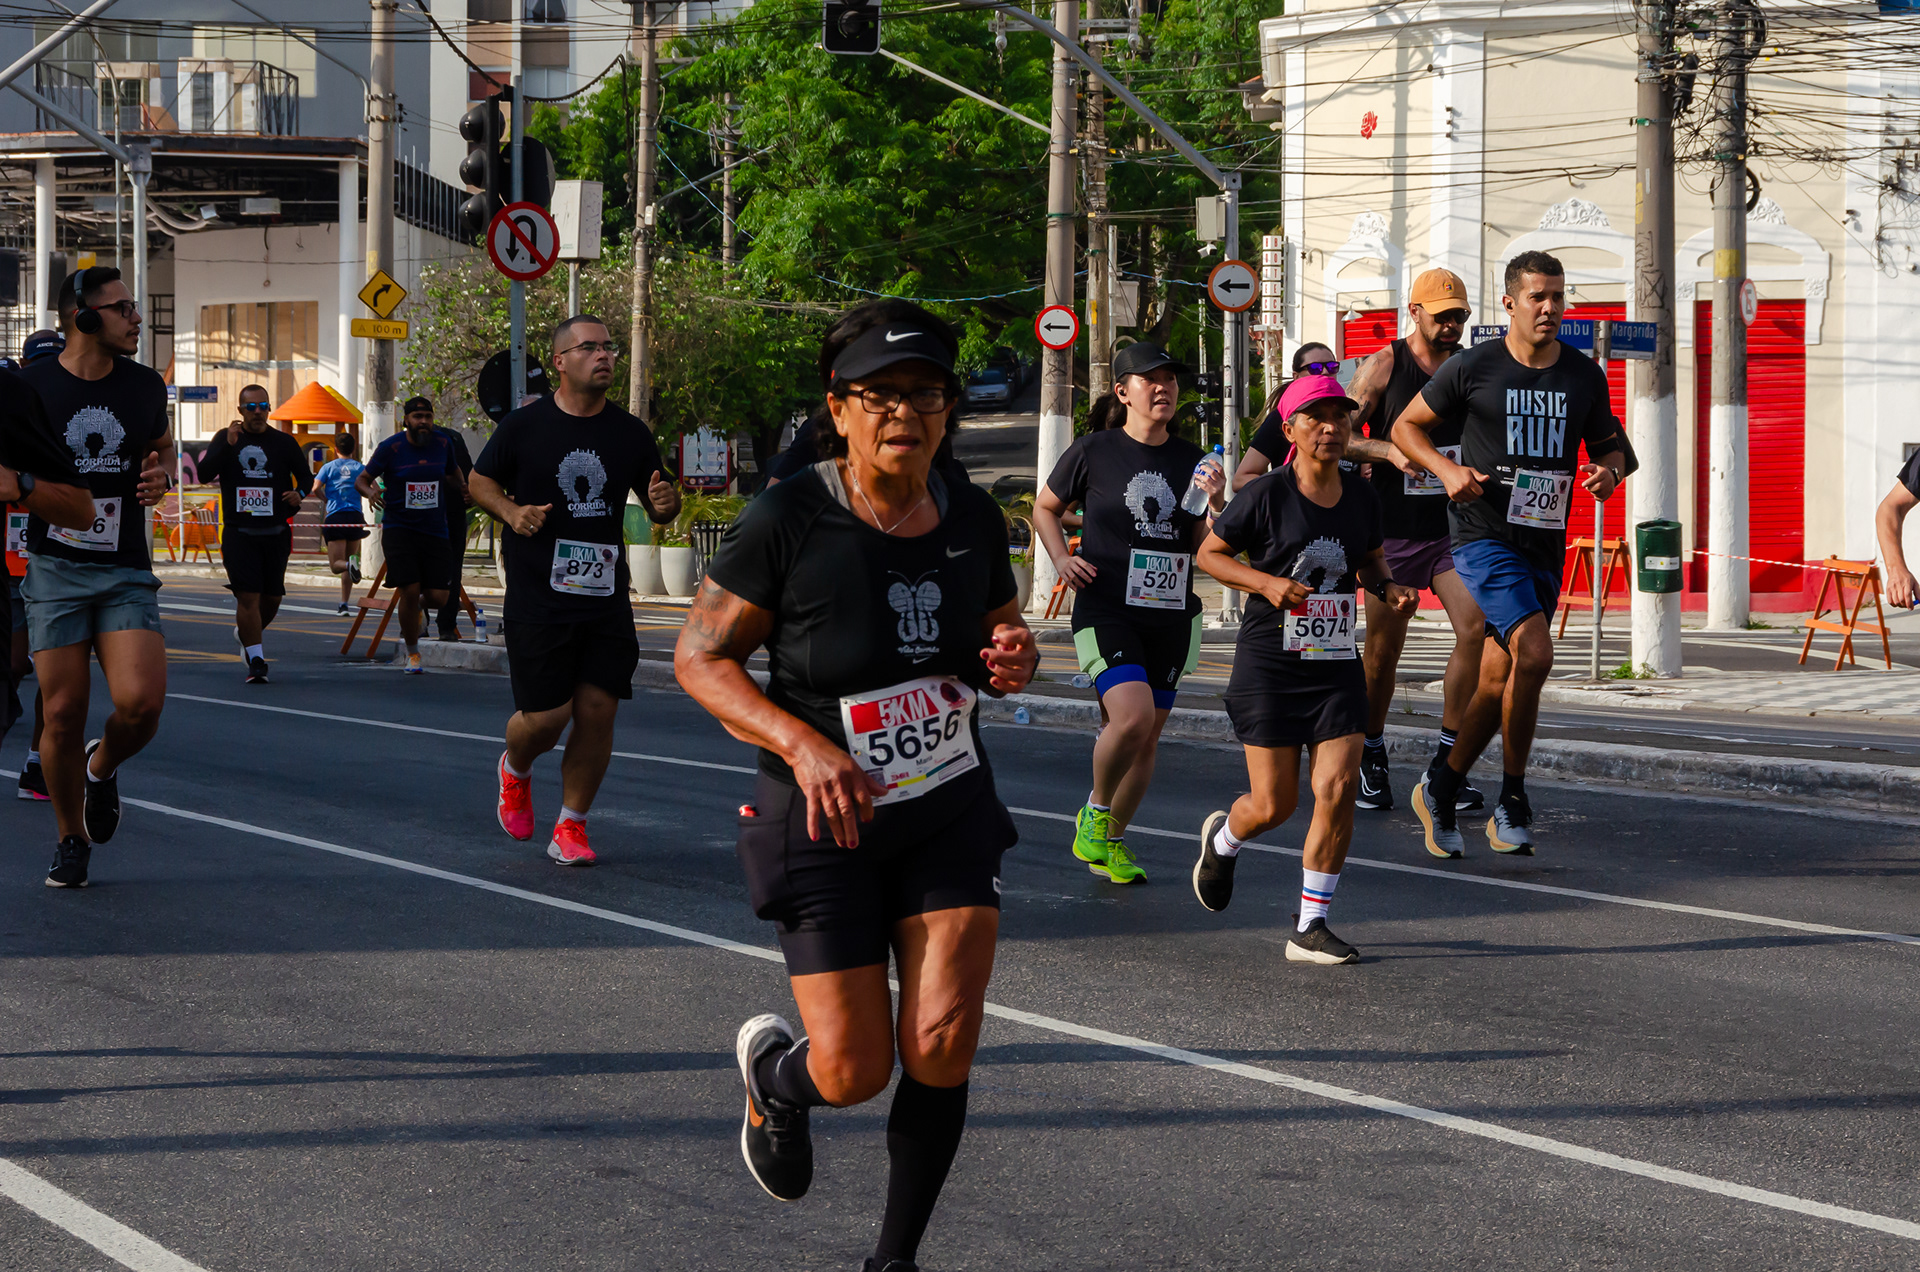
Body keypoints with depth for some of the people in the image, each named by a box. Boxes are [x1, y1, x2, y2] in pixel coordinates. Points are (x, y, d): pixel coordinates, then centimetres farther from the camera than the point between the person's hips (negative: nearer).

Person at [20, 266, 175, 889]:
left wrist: (159, 478, 2)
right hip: (54, 568, -2)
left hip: (125, 572, 2)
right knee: (64, 713, -4)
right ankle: (72, 839, 18)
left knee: (141, 701, -16)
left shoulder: (145, 387, 6)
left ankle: (102, 767, 19)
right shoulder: (28, 388, -3)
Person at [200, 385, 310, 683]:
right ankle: (256, 659, -7)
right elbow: (205, 473, -9)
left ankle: (249, 633, 39)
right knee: (248, 596, -12)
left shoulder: (284, 442, 7)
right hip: (238, 533, -3)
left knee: (272, 597, 9)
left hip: (276, 533, 3)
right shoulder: (226, 438, 3)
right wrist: (227, 445, -21)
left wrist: (299, 493, -6)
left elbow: (306, 476, 17)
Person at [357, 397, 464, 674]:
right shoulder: (390, 448, -8)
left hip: (435, 530, 3)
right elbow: (361, 479, 0)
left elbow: (452, 472, 23)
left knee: (438, 597, -4)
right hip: (399, 528, -3)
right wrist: (370, 491, -23)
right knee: (410, 591, -12)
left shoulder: (443, 445, 3)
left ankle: (417, 608, 36)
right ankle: (412, 654, 10)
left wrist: (462, 488, 2)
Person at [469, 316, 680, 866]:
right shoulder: (523, 426, -1)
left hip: (606, 597, 3)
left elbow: (657, 503, 16)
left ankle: (570, 826, 12)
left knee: (597, 709, -2)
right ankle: (515, 769, 31)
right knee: (546, 715, -5)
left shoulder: (630, 433, 7)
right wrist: (512, 512, -10)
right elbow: (480, 481, 10)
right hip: (537, 598, -3)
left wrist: (665, 505, -8)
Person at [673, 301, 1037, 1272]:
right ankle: (773, 1073, 36)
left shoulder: (972, 519, 0)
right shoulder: (788, 521, -15)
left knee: (942, 1046, -9)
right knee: (854, 1072, -3)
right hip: (825, 825, -3)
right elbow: (699, 657, -11)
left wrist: (1013, 663, -9)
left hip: (951, 813, 4)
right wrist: (802, 743, -25)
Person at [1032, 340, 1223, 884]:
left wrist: (1216, 506, -10)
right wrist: (1061, 558, -3)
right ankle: (1095, 812, 2)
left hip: (1170, 616, 5)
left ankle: (1109, 841, 24)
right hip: (1106, 610, -5)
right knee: (1132, 716, -23)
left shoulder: (1190, 461, 8)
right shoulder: (1093, 452, -2)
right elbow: (1046, 507, 13)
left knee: (1147, 735, 7)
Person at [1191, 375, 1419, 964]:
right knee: (1274, 805, -1)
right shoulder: (1266, 495, -9)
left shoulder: (1362, 497, 5)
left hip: (1337, 667, 4)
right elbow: (1209, 553, -1)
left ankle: (1309, 927, 3)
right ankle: (1223, 838, 37)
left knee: (1338, 791, -9)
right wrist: (1267, 584, -16)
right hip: (1268, 666, -4)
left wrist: (1389, 589, 0)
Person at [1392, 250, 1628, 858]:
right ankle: (1513, 799, -8)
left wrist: (1609, 471, -5)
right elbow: (1406, 426, 5)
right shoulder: (1473, 368, -5)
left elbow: (1608, 444, 19)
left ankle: (1441, 791, 26)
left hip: (1546, 545, 5)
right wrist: (1446, 469, -13)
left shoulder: (1585, 376, 6)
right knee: (1534, 653, -22)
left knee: (1500, 677, 8)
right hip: (1484, 537, -5)